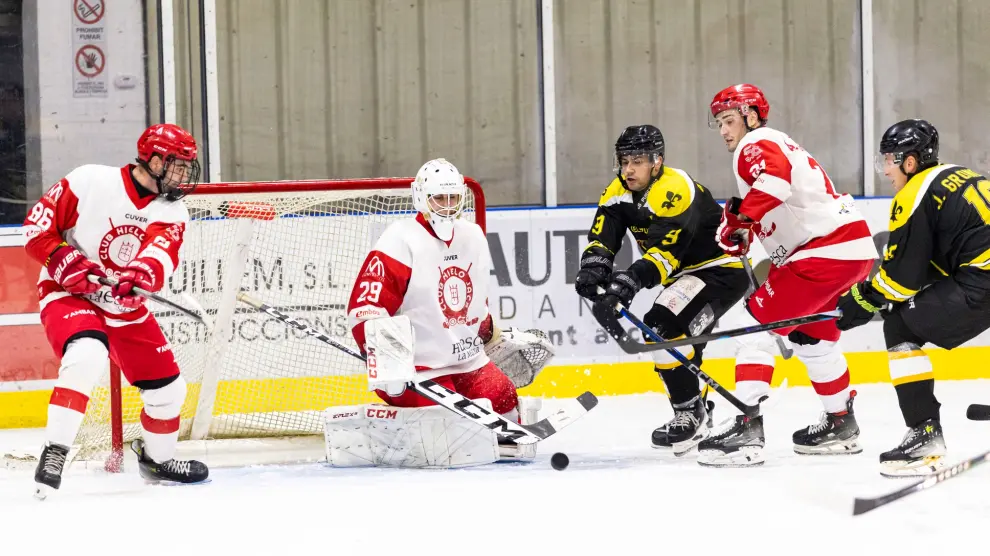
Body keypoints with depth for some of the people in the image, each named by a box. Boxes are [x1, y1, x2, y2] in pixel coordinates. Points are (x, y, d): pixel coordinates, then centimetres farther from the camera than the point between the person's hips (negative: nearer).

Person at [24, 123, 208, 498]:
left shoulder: (172, 212, -4)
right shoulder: (90, 182, -17)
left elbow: (160, 259, -22)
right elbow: (37, 227, -13)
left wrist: (140, 276, -44)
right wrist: (68, 263, -25)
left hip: (125, 306, 6)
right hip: (67, 294, -6)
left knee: (168, 387, 9)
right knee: (88, 355, -36)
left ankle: (157, 458, 37)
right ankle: (54, 451, -30)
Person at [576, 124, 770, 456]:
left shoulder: (674, 190, -27)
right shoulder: (618, 192, 0)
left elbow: (666, 251, -37)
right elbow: (602, 239, -12)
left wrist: (628, 282, -48)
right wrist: (593, 270, -33)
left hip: (722, 269, -10)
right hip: (685, 273, 10)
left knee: (664, 326, -25)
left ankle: (691, 413, -15)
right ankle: (699, 418, 35)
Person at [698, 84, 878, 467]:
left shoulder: (757, 145, -6)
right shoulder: (779, 147, 27)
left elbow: (774, 180, -30)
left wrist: (739, 219, -27)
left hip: (828, 247, -11)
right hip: (854, 247, 11)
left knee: (759, 319, -11)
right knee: (811, 335, 26)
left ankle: (747, 428, -18)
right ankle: (841, 425, 37)